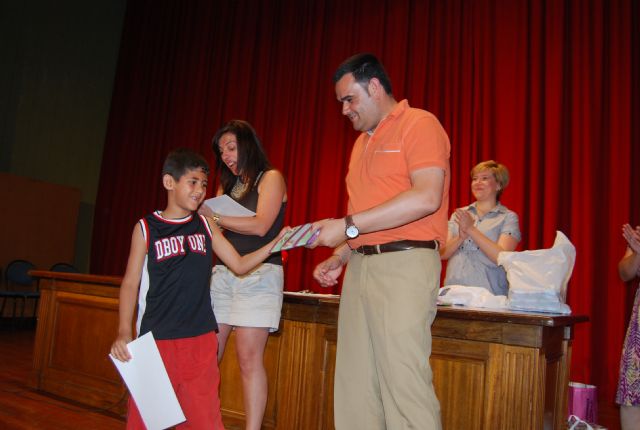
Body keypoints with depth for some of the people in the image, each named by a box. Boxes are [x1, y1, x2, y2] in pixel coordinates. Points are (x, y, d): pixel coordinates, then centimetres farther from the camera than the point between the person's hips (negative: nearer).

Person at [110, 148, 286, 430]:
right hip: (156, 339, -2)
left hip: (201, 339, 2)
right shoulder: (146, 228, 0)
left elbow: (239, 264, 8)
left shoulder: (205, 225, 8)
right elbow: (131, 283, -1)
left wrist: (273, 245, -5)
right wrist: (123, 332, -12)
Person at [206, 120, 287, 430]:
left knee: (249, 357, -8)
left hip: (258, 273, -6)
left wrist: (212, 217, -12)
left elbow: (260, 226, -12)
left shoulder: (271, 178, 3)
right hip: (223, 273, 6)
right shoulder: (228, 185, 22)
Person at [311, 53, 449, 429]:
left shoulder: (420, 124, -3)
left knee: (404, 381, -6)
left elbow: (426, 197, -18)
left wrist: (349, 226, -16)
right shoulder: (363, 143, 22)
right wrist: (339, 258, 13)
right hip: (360, 267, 8)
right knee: (354, 381, 8)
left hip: (404, 264, -8)